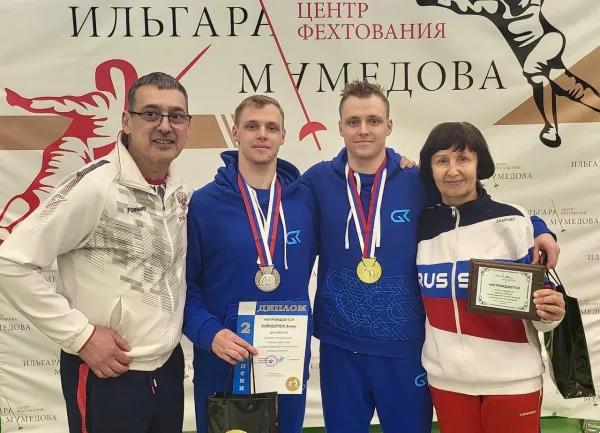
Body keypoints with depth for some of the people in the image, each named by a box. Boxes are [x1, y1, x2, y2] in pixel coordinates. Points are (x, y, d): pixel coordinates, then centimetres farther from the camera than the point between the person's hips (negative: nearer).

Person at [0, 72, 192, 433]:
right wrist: (80, 335, -17)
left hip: (169, 367, 6)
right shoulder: (95, 186, -18)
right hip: (107, 375, -6)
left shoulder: (182, 191, 2)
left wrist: (173, 328, 6)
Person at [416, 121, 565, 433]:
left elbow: (540, 295, 0)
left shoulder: (511, 221, -8)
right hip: (445, 379, 2)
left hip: (511, 380, -2)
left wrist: (551, 313, -24)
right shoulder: (423, 226, 0)